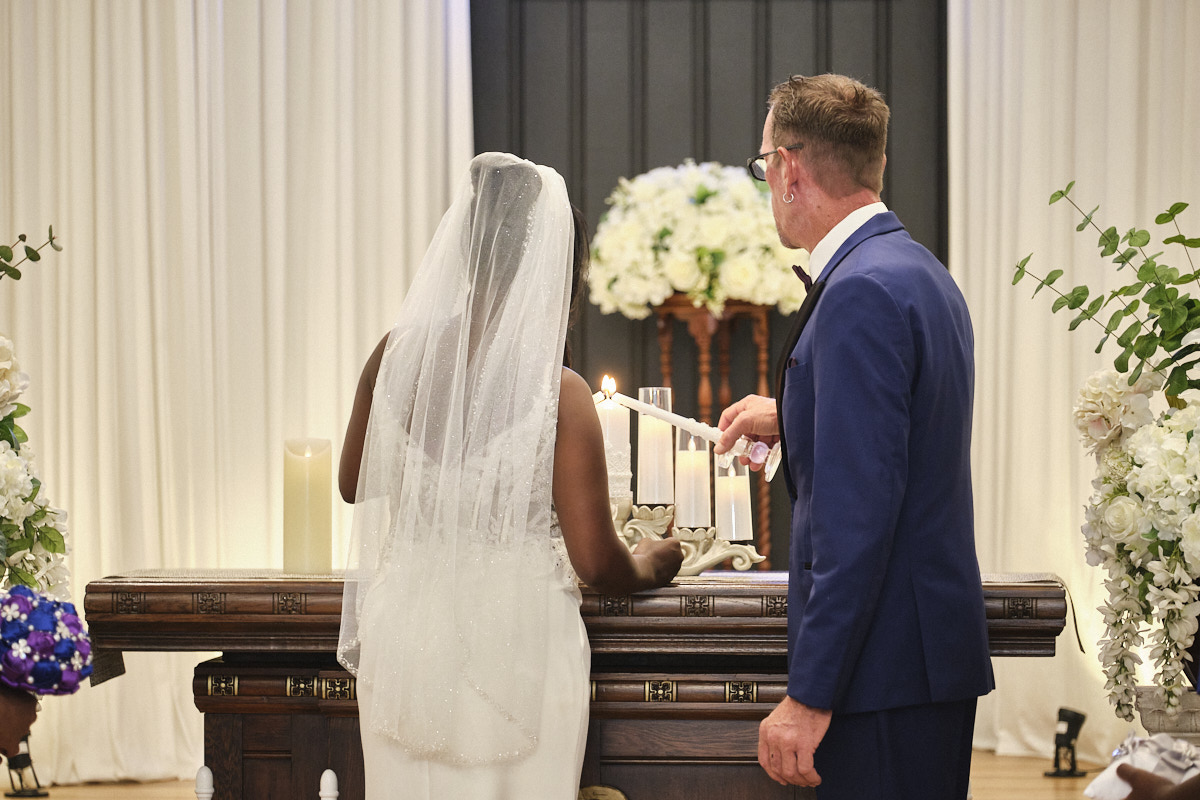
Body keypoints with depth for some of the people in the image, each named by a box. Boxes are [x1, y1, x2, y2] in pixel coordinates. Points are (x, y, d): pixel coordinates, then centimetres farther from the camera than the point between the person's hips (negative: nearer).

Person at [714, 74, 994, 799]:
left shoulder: (860, 292, -18)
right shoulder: (924, 272, 13)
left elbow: (859, 513, -23)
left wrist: (809, 697, -22)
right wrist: (794, 422, 37)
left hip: (887, 661, -10)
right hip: (942, 654, 10)